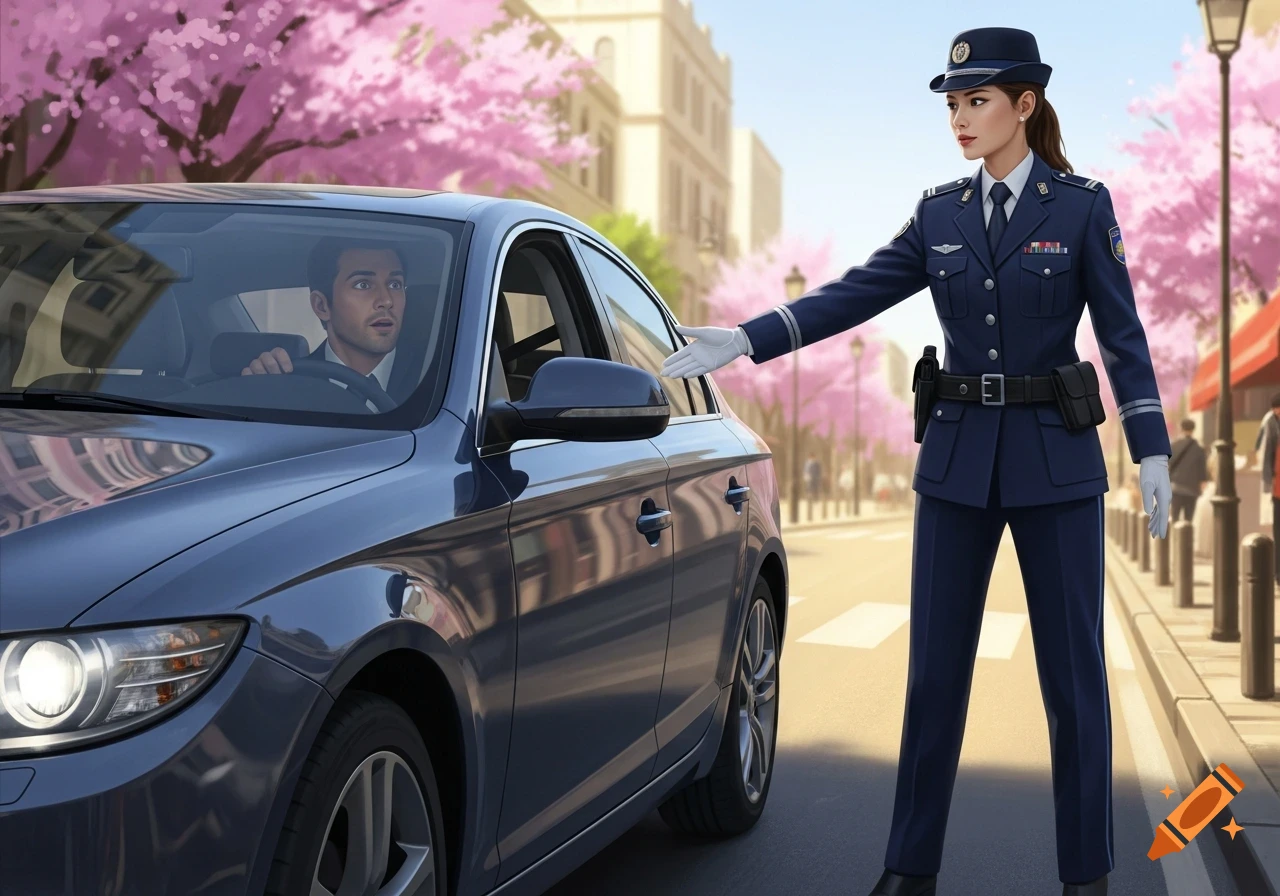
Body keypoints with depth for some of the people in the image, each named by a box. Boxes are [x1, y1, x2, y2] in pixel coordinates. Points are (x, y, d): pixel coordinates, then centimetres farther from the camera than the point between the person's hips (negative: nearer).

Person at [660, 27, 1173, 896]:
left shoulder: (1082, 204, -2)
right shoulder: (939, 213, 7)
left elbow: (1122, 335, -4)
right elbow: (852, 296, 1)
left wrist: (1152, 451, -10)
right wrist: (743, 340, -9)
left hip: (1055, 459, -3)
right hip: (957, 457, 3)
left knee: (1073, 675, 3)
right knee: (935, 671, 6)